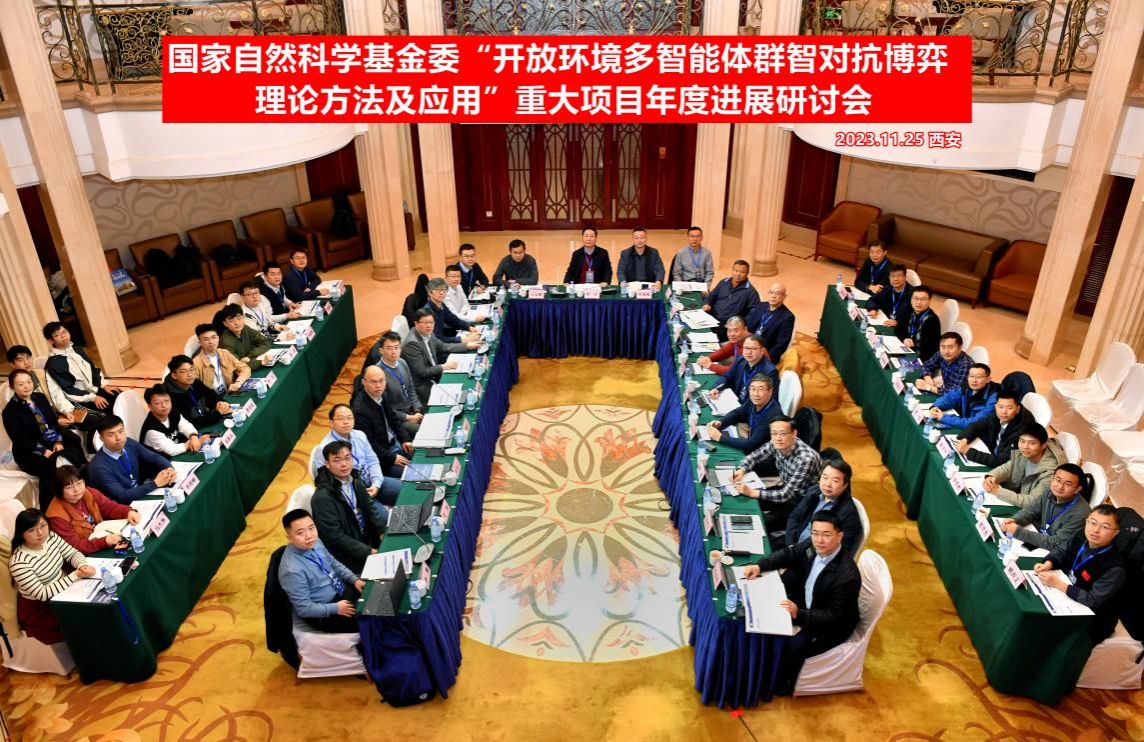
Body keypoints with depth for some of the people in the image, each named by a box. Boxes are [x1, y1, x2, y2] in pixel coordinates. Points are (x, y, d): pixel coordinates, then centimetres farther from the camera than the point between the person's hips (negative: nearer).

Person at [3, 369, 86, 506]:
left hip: (52, 443, 5)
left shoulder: (40, 398, 8)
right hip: (29, 452, -5)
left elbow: (54, 421, 9)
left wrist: (58, 441, -8)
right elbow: (20, 441, -13)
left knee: (74, 454, -26)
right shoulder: (10, 411, -8)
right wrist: (44, 451, -21)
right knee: (49, 467, -32)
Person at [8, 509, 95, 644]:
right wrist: (76, 575, -28)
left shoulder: (50, 537, -9)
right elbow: (42, 594, -26)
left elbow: (73, 554, -1)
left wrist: (83, 566, -24)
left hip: (64, 589, 7)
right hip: (40, 609, -6)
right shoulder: (20, 563, -28)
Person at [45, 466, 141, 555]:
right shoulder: (57, 515, -20)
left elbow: (110, 507, 4)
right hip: (85, 555, -7)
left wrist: (129, 512, -19)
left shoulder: (89, 493, -2)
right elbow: (74, 547, -22)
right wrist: (105, 541, -36)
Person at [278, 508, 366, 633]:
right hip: (324, 614, -8)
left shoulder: (315, 542, -10)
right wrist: (336, 608, -20)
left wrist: (355, 580, 0)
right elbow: (304, 609, -24)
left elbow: (333, 563, 9)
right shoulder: (293, 570, -31)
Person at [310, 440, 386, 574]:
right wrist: (368, 552, -21)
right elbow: (335, 537, -21)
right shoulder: (322, 497, -22)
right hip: (348, 555, -7)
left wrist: (384, 531, -5)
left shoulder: (354, 479, -1)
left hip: (367, 537, 7)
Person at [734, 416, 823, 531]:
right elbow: (753, 457, 3)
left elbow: (785, 495, -31)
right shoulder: (775, 445, -14)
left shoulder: (806, 458, -32)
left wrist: (752, 493, -35)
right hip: (786, 489, 7)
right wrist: (741, 471, -18)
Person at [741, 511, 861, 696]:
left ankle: (780, 685, 7)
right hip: (805, 602, 7)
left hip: (832, 625, -7)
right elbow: (787, 555, 1)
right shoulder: (812, 546, -16)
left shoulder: (847, 575, -34)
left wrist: (799, 614, -38)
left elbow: (835, 616, -29)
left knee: (794, 647, -21)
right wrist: (759, 566, -15)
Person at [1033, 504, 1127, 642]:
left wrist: (1058, 583, -28)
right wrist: (1048, 564, -13)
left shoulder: (1115, 568, -28)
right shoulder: (1081, 536, -11)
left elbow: (1092, 601, -27)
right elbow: (1061, 549, 7)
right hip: (1064, 595, 6)